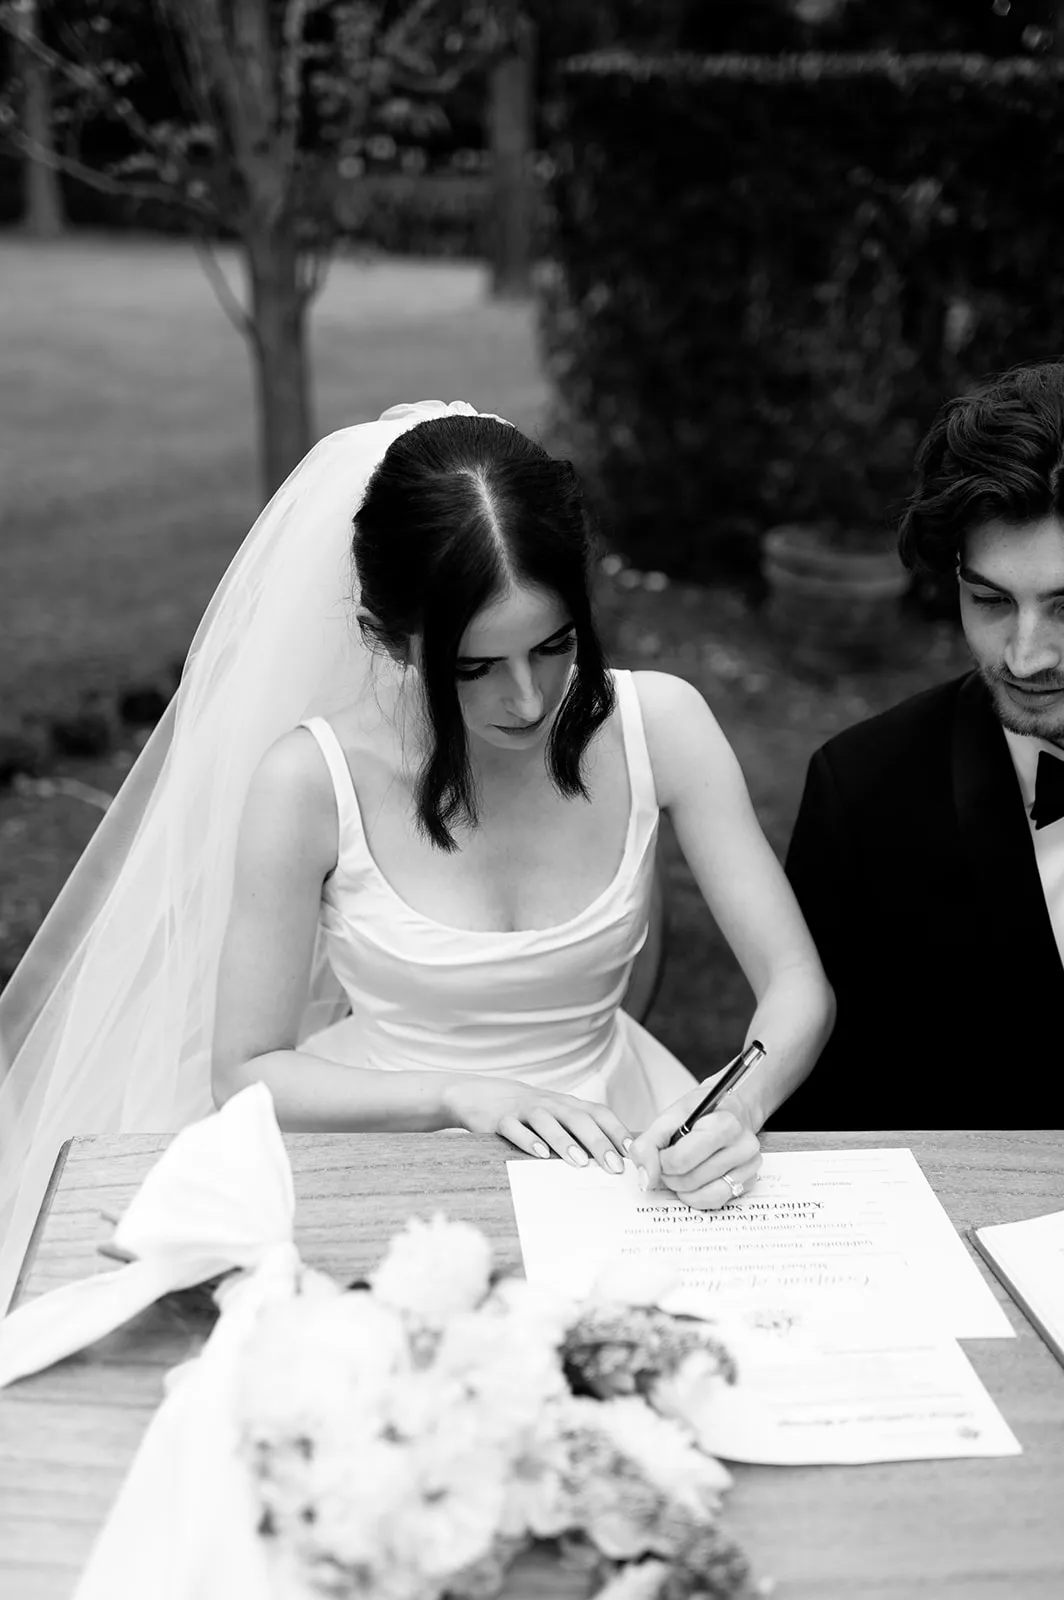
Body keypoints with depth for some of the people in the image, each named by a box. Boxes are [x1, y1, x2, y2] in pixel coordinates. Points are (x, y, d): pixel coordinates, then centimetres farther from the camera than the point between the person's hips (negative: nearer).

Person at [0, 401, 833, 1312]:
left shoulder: (655, 725, -10)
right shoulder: (312, 780, -16)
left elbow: (798, 986, -5)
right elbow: (244, 1075, -8)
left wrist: (743, 1108, -27)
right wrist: (459, 1094, -22)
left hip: (606, 1150, 2)